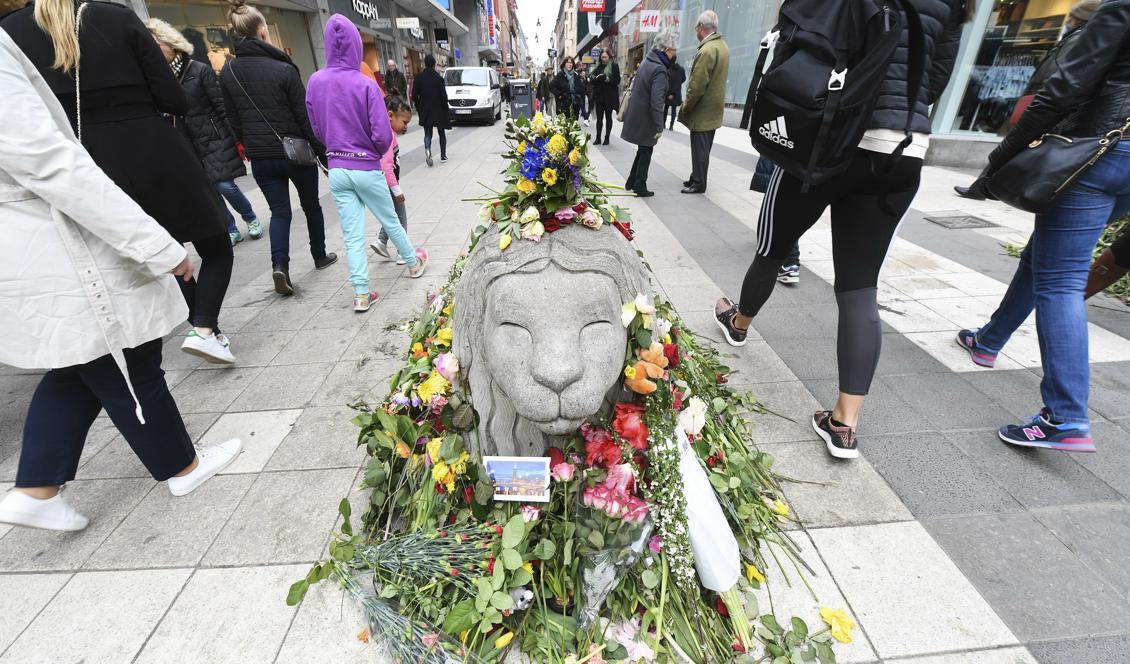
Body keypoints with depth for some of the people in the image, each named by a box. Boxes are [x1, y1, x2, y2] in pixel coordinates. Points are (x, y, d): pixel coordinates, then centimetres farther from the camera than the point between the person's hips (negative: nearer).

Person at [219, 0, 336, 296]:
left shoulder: (228, 72, 3)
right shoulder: (283, 69, -12)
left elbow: (234, 121, 7)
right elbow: (306, 118, -12)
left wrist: (251, 147, 19)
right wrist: (323, 153, -3)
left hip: (260, 157, 4)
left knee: (279, 211, 8)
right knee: (311, 205, 16)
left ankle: (279, 265, -12)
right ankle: (320, 256, 29)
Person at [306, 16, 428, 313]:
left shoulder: (315, 82, 0)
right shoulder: (366, 84, -13)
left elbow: (317, 129, 7)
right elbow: (382, 135, -14)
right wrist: (378, 151, 7)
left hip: (336, 170, 3)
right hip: (366, 169, -3)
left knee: (352, 234, 5)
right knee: (390, 221, 16)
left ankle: (361, 295, 6)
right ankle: (413, 262, 37)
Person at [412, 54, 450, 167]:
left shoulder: (418, 78, -3)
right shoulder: (439, 78, -12)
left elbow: (414, 95, -2)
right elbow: (443, 96, -13)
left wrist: (418, 108, 11)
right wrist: (445, 110, 2)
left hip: (425, 111, 2)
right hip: (439, 111, -2)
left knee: (427, 133, 8)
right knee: (441, 133, 15)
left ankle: (427, 150, -21)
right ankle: (443, 155, 19)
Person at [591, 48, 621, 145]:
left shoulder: (614, 65, -2)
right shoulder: (598, 66, 11)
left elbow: (617, 81, -8)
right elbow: (593, 79, 14)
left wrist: (607, 79, -22)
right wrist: (596, 78, -8)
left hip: (609, 97, -4)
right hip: (599, 96, 4)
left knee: (608, 117, 6)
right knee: (599, 118, 4)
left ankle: (607, 138, 12)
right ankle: (598, 138, 9)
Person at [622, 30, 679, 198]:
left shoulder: (646, 62, 8)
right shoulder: (659, 69, -19)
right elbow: (656, 102, -24)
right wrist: (659, 126, -20)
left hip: (637, 114, 8)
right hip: (645, 119, -8)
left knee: (643, 150, 18)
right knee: (646, 152, 4)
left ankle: (631, 183, 24)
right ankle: (640, 187, 12)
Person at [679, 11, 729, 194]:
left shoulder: (707, 50, -19)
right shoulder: (722, 46, 12)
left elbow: (696, 86, -22)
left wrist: (685, 108, -12)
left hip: (702, 111, -9)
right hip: (713, 109, 9)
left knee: (699, 149, -2)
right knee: (702, 148, 16)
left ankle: (699, 184, 5)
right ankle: (696, 178, 27)